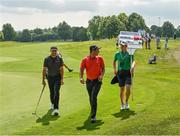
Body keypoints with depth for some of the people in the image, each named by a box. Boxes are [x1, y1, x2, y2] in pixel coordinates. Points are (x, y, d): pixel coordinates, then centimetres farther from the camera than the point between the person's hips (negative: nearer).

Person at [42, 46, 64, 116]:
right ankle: (52, 104, 41)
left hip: (57, 77, -2)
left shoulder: (59, 59, -5)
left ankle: (56, 108, -20)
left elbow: (61, 69, -4)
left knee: (56, 92, -15)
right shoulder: (47, 59, -3)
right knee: (52, 92, 13)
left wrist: (62, 79, -11)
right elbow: (44, 70, 0)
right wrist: (43, 79, -2)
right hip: (50, 77, 2)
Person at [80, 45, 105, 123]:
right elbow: (81, 69, -4)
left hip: (97, 81, -2)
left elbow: (103, 68, 6)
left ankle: (93, 116, -13)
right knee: (91, 98, 15)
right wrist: (81, 78, -21)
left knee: (94, 97, -16)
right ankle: (93, 112, 40)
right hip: (89, 81, 2)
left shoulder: (100, 58, -1)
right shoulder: (85, 60, -2)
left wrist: (101, 75, -12)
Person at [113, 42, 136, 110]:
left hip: (128, 72, -2)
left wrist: (132, 67, -35)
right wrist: (115, 70, 19)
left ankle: (126, 102, 10)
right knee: (122, 89, 4)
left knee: (128, 88, -13)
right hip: (120, 73, 2)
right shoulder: (117, 54, 6)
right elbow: (114, 61, 24)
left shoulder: (129, 54, -3)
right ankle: (122, 104, 17)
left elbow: (133, 61, -16)